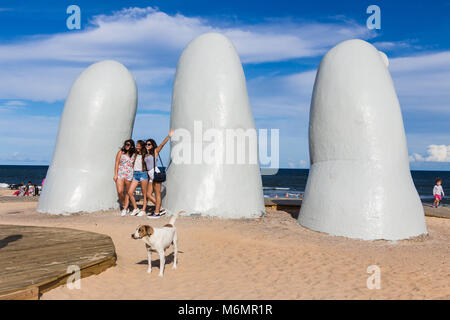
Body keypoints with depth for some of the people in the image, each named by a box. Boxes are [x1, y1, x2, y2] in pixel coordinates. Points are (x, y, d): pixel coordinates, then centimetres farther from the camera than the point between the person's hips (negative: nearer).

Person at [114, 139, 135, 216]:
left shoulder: (133, 155, 9)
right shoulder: (121, 152, 7)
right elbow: (117, 163, 4)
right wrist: (115, 174, -3)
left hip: (129, 175, 1)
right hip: (120, 174, -1)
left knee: (127, 193, 4)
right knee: (120, 192, -12)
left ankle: (125, 209, 12)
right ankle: (124, 206, 10)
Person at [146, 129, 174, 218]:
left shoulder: (155, 151, 2)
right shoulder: (147, 154, 21)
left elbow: (162, 144, -12)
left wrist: (168, 136, -22)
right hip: (150, 175, 8)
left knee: (157, 194, -4)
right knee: (148, 194, 6)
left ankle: (157, 212, 1)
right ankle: (161, 209, 14)